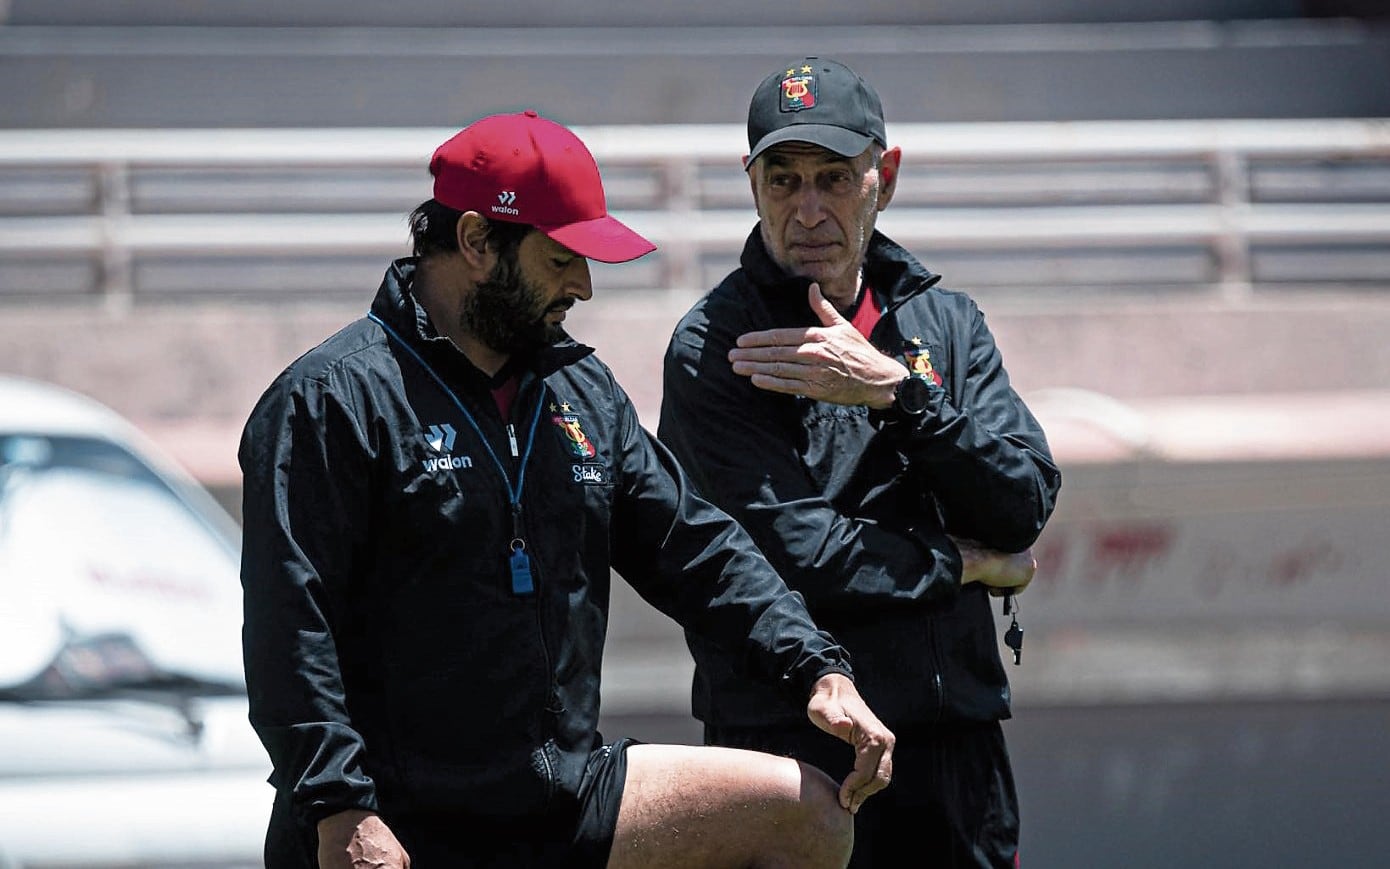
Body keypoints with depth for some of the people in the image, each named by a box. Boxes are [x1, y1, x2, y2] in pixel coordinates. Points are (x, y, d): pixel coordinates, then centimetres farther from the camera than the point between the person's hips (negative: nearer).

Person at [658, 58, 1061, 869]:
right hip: (791, 736, -5)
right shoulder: (712, 350, -4)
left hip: (957, 734, 5)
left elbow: (1026, 505, -1)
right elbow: (798, 553, -13)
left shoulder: (947, 323, 13)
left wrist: (895, 391, -12)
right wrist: (967, 565, -1)